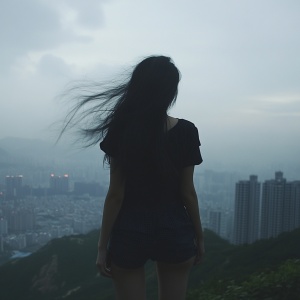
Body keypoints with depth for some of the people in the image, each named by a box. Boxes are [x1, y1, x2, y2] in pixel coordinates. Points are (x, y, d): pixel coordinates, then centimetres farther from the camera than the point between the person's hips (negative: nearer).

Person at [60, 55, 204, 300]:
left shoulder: (120, 131, -9)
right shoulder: (186, 132, -7)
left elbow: (116, 194, -9)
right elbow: (187, 192, -4)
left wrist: (103, 246, 0)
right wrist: (199, 236, 10)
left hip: (129, 233, -1)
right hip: (175, 232, 1)